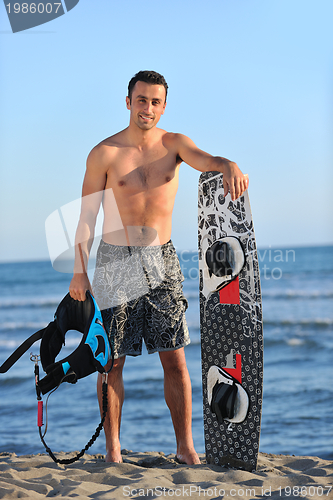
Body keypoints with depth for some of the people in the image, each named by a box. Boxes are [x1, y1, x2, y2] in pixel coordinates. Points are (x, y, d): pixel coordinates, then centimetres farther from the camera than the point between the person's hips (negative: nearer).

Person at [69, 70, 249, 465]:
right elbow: (86, 217, 0)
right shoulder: (104, 154, -4)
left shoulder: (173, 144, 2)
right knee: (112, 361, 4)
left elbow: (205, 160, -18)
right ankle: (112, 447, 17)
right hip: (116, 261, -2)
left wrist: (229, 166, -42)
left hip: (162, 261, 2)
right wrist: (79, 271, -4)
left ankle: (185, 447, 11)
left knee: (175, 360, 1)